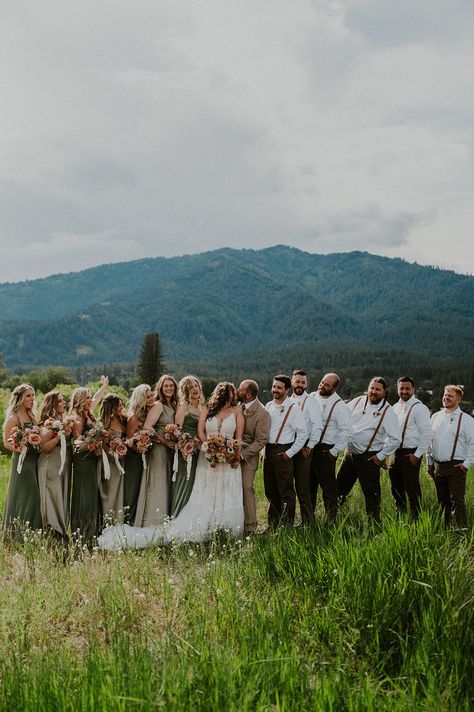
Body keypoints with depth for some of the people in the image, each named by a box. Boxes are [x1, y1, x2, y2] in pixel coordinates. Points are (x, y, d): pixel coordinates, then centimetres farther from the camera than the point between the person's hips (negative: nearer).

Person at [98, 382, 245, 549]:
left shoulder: (236, 411, 7)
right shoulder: (207, 409, 5)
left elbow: (239, 436, 4)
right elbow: (200, 431, -1)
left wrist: (236, 455, -10)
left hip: (230, 459, 1)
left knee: (227, 498, 2)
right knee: (204, 498, 0)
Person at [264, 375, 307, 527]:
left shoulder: (293, 408, -7)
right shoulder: (269, 406, 11)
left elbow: (303, 434, -9)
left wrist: (290, 453, -11)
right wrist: (265, 450, 9)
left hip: (283, 452, -6)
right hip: (268, 450, 6)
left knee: (286, 491, -4)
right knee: (270, 490, 12)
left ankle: (286, 526, 1)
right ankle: (273, 524, 22)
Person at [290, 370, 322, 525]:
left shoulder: (310, 402, -5)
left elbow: (318, 426, -11)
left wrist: (309, 447, -11)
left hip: (303, 449, -6)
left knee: (302, 487, -7)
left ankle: (308, 522, 1)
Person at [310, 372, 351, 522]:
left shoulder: (340, 406, -9)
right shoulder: (312, 397, 6)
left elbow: (345, 431, -11)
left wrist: (334, 452, -12)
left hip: (326, 450, -6)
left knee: (328, 487, -2)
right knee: (309, 485, 14)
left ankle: (331, 520, 7)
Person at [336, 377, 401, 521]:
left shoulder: (388, 411, -9)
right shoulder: (357, 402, 3)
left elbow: (395, 438, -12)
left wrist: (381, 456, -11)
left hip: (369, 458, -5)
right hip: (350, 453, 5)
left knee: (371, 493, 1)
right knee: (339, 487, 13)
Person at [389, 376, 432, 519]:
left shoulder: (419, 408, -11)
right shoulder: (396, 407, 13)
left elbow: (427, 433, -14)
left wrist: (417, 455, -14)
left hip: (410, 455, -8)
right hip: (395, 453, 8)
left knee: (412, 490, -5)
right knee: (396, 489, 15)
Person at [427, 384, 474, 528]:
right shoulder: (435, 417, 12)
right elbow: (429, 440, 17)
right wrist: (429, 462, 14)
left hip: (456, 466, -5)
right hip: (438, 466, 5)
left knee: (457, 500, -10)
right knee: (442, 501, 12)